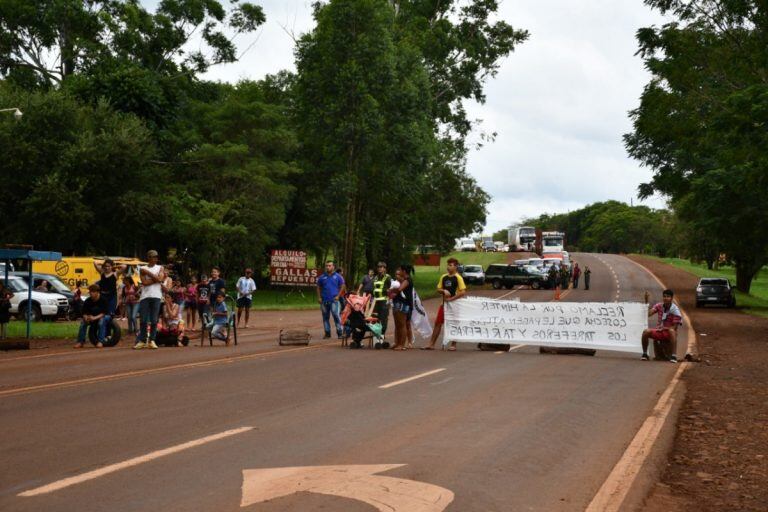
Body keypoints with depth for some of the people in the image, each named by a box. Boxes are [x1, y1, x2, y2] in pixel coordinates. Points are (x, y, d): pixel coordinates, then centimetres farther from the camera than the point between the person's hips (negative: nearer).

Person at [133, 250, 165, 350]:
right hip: (145, 296, 0)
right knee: (143, 320, -2)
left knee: (154, 320, -1)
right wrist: (156, 278, -4)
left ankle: (152, 341, 6)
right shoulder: (142, 268, 11)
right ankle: (142, 340, 6)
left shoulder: (160, 268, 13)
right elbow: (144, 282, -3)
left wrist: (148, 272, -3)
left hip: (156, 296, 0)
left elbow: (159, 279, -5)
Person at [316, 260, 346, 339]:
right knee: (325, 317, 8)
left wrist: (338, 296, -4)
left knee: (336, 315, -12)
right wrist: (319, 297, 4)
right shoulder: (322, 277, 9)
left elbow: (343, 286, 5)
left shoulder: (338, 276, 3)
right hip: (324, 300, 3)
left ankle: (339, 332, -8)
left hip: (334, 300, -3)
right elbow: (318, 288, 14)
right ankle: (327, 333, 16)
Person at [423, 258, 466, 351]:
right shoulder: (444, 277, 8)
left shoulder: (458, 278, -9)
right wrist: (444, 291, -11)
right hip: (444, 304, 6)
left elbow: (463, 292, -15)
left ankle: (453, 345, 13)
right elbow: (438, 289, 12)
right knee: (438, 323, 4)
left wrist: (451, 298, -18)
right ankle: (431, 344, 8)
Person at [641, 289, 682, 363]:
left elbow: (674, 327, -11)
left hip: (669, 334, -3)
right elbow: (648, 314, -13)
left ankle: (674, 356, -40)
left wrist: (663, 328, -20)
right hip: (659, 332, 4)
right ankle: (645, 354, -7)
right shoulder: (659, 306, 1)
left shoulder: (675, 310, -11)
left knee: (672, 331, -38)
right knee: (646, 332, -23)